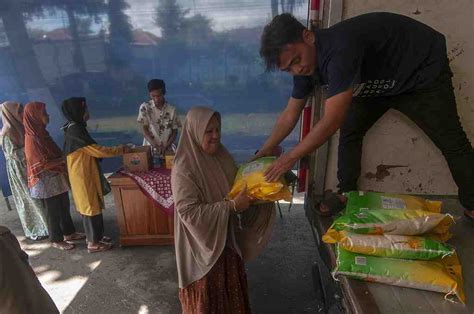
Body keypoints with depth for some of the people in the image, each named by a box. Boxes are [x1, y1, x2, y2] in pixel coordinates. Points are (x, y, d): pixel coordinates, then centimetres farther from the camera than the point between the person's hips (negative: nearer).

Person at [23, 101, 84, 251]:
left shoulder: (41, 133, 6)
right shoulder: (31, 139, -20)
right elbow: (41, 164, -22)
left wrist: (64, 158, 1)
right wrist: (63, 160, -18)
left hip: (57, 178, 8)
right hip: (46, 181, -8)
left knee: (64, 206, 18)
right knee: (53, 210, 6)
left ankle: (69, 233, 33)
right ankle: (56, 240, 23)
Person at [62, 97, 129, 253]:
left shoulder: (75, 128, 9)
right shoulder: (75, 131, -22)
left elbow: (91, 150, 13)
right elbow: (98, 150, -23)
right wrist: (120, 150, -15)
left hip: (86, 173, 10)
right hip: (83, 175, -10)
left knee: (92, 206, 18)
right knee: (91, 207, 1)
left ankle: (95, 236, 31)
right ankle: (93, 243, 13)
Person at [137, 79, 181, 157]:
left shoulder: (172, 110, -2)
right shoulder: (144, 107, -2)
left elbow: (175, 132, 2)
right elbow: (145, 130, -2)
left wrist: (166, 146, -13)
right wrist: (155, 146, -16)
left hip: (167, 150, 0)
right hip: (150, 149, 0)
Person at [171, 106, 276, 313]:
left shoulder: (222, 157, -1)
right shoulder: (183, 169, -22)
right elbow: (189, 212, -25)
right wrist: (231, 206, -29)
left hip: (227, 239, 6)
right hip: (203, 244, -6)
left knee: (231, 290, 23)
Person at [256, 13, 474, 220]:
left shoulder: (339, 49, -41)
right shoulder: (305, 63, -13)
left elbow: (332, 121, -41)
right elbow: (291, 114, -4)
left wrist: (291, 157, -32)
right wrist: (264, 152, -4)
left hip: (424, 68, -6)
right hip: (379, 81, 7)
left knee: (452, 142, -1)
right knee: (349, 131, -5)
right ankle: (347, 195, 9)